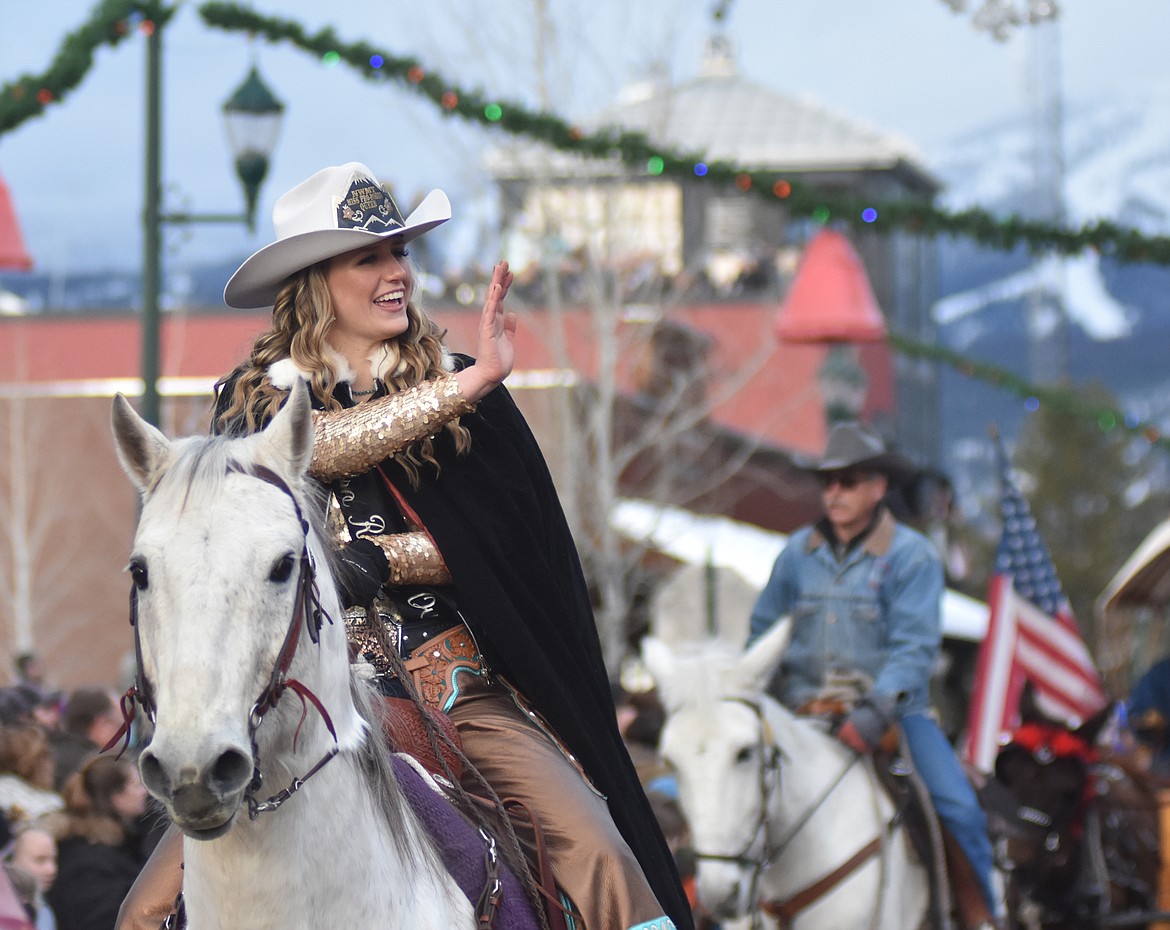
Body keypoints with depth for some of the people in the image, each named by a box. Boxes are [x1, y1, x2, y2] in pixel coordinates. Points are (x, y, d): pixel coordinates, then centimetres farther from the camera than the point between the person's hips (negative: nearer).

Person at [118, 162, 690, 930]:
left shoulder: (465, 390, 9)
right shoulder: (258, 401, 6)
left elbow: (511, 542, -1)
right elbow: (321, 447, -17)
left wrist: (374, 559, -11)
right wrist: (470, 383, -22)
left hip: (463, 688, 0)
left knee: (595, 849, -23)